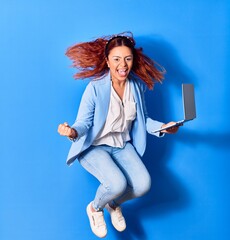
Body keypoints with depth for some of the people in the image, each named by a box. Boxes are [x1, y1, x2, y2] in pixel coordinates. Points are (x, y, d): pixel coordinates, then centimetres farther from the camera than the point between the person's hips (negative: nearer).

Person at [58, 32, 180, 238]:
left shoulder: (137, 86, -3)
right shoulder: (95, 87, -20)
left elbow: (142, 120, 8)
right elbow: (84, 122, -16)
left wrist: (162, 127, -8)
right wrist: (74, 132, -39)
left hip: (123, 145, 5)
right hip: (93, 147, -5)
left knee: (143, 184, -17)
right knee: (117, 183, -29)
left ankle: (114, 205, 19)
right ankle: (95, 209, 8)